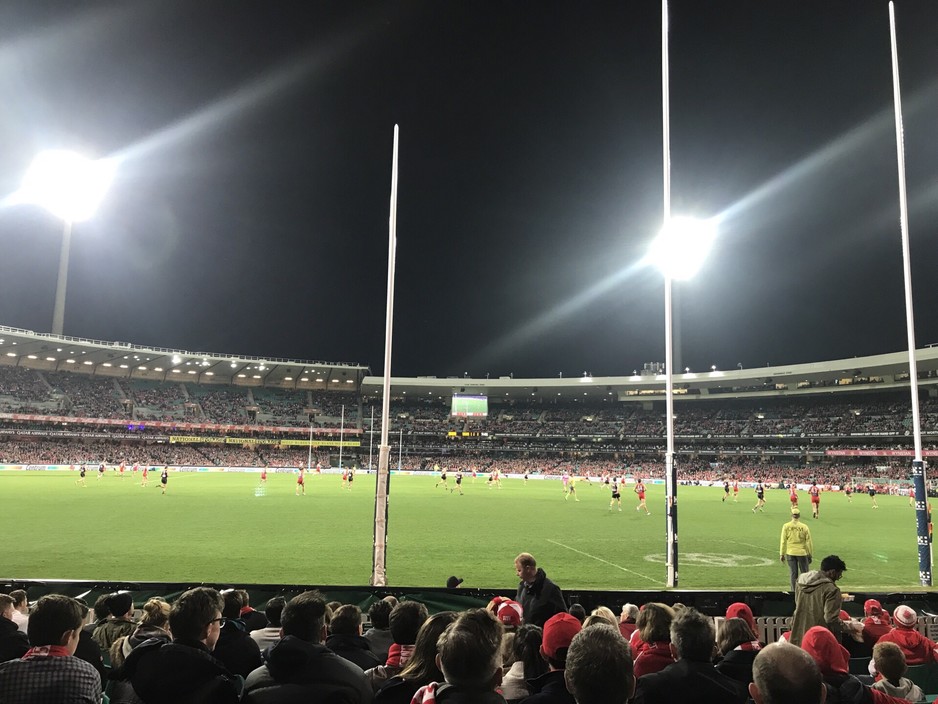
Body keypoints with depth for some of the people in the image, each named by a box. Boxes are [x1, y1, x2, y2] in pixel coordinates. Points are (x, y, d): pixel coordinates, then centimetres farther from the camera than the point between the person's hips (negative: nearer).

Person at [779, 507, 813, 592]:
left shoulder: (786, 526, -4)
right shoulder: (804, 527, -6)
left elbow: (783, 541, -2)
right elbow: (808, 542, -2)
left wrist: (782, 554, 5)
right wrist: (810, 555, 8)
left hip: (790, 553, 1)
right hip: (802, 553, -1)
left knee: (793, 573, 8)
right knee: (804, 573, 11)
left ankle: (794, 591, 11)